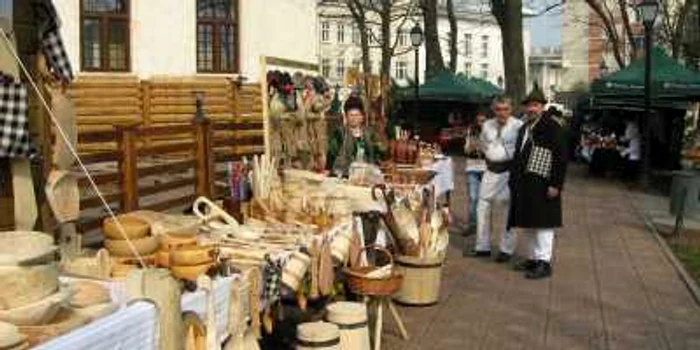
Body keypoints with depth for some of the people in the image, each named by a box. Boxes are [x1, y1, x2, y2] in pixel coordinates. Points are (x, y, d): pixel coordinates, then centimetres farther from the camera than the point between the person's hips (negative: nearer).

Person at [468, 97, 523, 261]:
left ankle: (506, 249, 10)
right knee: (483, 206, 8)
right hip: (491, 170, 6)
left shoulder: (518, 126, -11)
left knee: (509, 209, 1)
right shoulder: (487, 125, 9)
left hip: (509, 170, -6)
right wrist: (491, 158, 13)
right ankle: (483, 246, 18)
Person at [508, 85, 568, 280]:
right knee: (528, 223, 13)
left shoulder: (552, 126, -9)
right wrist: (514, 180, 18)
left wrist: (555, 185, -18)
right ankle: (534, 258, 24)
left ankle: (544, 263, 1)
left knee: (542, 223, -4)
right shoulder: (524, 128, 17)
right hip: (524, 184, 8)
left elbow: (561, 157, -13)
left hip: (542, 184, -8)